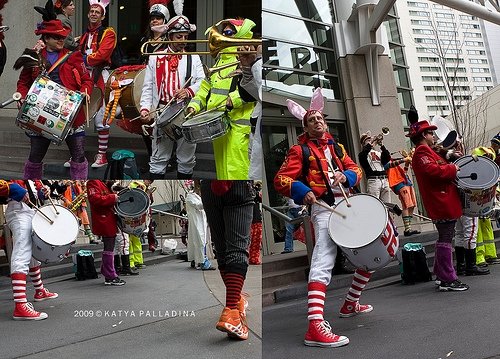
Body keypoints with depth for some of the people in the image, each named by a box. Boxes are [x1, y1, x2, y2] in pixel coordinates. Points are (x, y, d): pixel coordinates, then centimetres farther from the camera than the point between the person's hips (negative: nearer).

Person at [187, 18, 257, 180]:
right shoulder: (221, 59, 22)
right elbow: (207, 85, 26)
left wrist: (235, 99, -28)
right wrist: (194, 105, 13)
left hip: (237, 125, -9)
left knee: (235, 171, -10)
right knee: (221, 170, 15)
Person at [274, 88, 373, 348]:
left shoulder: (336, 146, 21)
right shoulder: (300, 150, 2)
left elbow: (356, 169, 18)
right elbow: (281, 179, -6)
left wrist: (346, 175, -6)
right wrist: (303, 191, -25)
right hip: (324, 209, -8)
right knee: (323, 263, -22)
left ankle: (350, 304, 32)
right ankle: (315, 327, -31)